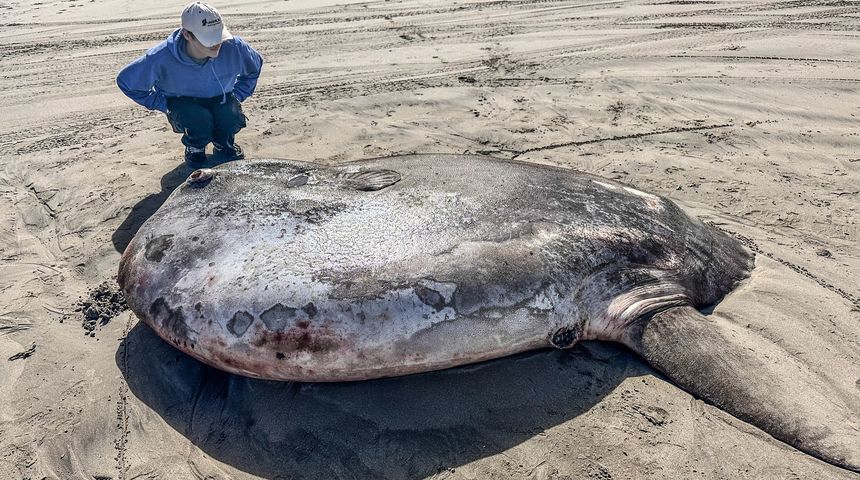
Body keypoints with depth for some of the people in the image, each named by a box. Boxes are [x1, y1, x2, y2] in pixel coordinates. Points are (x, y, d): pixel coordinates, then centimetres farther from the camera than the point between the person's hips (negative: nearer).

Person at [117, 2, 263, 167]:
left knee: (232, 116, -31)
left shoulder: (233, 47, -25)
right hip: (182, 103, -2)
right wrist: (164, 105, -13)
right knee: (200, 121, -35)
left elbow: (255, 66, 1)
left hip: (220, 99, 2)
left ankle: (223, 144, 6)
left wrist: (236, 96, -5)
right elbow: (126, 81, -11)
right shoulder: (161, 58, -29)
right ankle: (194, 148, 3)